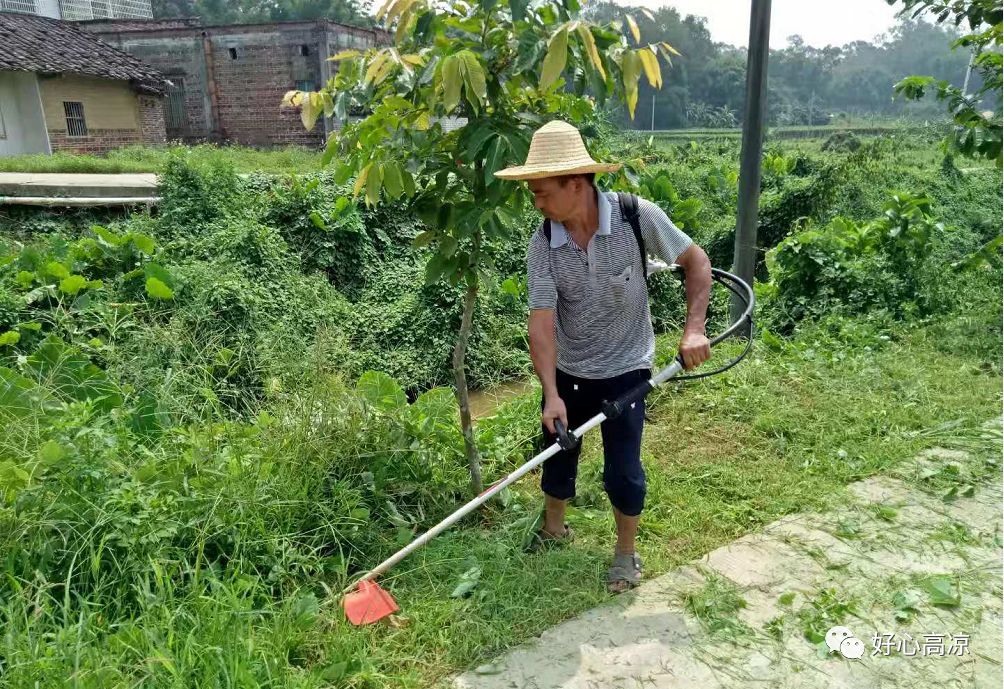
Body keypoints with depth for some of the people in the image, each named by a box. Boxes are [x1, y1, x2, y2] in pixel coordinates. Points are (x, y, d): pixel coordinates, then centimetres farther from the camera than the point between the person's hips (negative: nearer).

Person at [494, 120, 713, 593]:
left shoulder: (637, 216, -21)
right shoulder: (542, 245, -16)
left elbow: (696, 261, -8)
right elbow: (542, 320, -21)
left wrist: (694, 329, -19)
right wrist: (551, 394, -30)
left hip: (625, 367, -2)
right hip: (568, 370, 3)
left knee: (622, 470, 1)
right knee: (557, 451, 16)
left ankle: (627, 552, 28)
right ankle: (554, 527, 44)